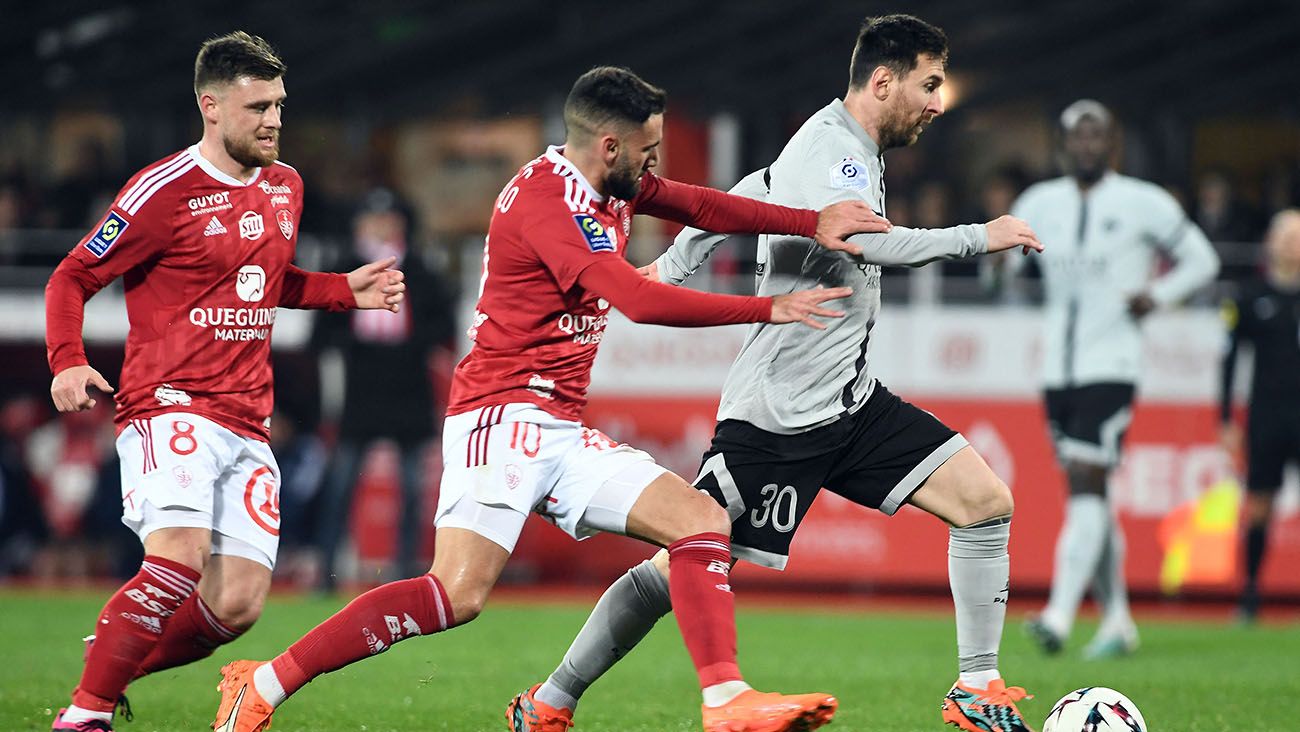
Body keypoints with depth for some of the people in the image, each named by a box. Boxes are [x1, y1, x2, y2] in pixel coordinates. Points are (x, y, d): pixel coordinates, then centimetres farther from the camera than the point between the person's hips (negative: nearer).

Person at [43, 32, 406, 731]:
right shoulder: (165, 191, -7)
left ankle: (108, 668, 17)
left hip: (247, 424, 7)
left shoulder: (285, 186, 15)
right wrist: (67, 362, -18)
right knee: (180, 558, -29)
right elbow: (72, 278, -2)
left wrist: (347, 290, 16)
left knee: (237, 605, -4)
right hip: (171, 405, -7)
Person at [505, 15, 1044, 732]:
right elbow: (868, 243, -34)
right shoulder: (829, 151, -18)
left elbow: (751, 194, 26)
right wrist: (977, 237, -24)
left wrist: (672, 264, 32)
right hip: (778, 415, -9)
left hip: (852, 402, 9)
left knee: (987, 501, -4)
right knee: (680, 569, -4)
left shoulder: (846, 149, 12)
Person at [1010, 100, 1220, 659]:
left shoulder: (1142, 204, -2)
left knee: (1086, 486, -17)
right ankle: (1117, 620, 19)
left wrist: (1158, 295, -10)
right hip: (1057, 367, 5)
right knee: (1089, 497, 10)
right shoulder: (1040, 205, 10)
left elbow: (1201, 261, 7)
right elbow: (1007, 264, 21)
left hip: (1111, 366, -5)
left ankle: (1060, 615, -25)